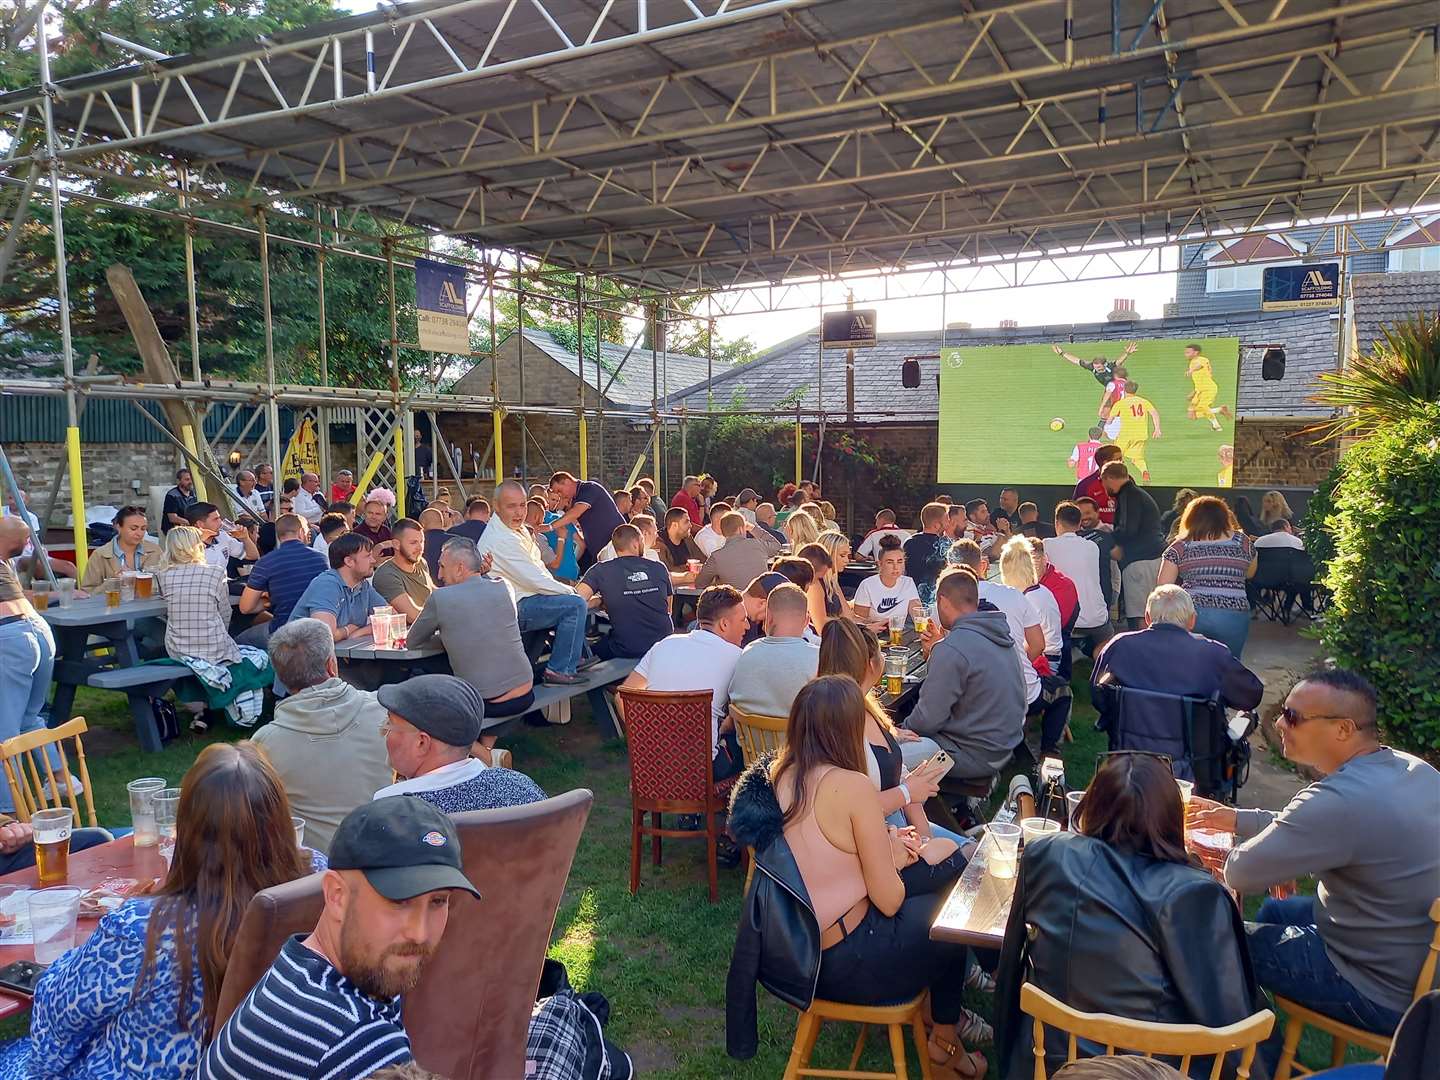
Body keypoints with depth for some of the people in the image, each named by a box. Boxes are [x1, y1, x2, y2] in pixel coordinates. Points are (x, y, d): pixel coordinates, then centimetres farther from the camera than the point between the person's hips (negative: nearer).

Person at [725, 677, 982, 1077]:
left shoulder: (776, 774, -5)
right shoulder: (853, 786, -24)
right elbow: (888, 901, -18)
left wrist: (884, 846, 4)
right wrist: (894, 861, 2)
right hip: (842, 960, -7)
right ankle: (945, 1041, 38)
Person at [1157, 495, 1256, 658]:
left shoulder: (1181, 545, 5)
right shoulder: (1243, 542, 9)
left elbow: (1162, 587, 3)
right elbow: (1250, 574, 27)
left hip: (1191, 615, -1)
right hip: (1234, 613, 1)